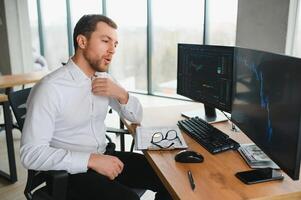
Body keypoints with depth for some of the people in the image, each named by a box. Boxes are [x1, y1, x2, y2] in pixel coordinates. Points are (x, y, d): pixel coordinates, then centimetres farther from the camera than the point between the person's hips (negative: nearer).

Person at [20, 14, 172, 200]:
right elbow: (31, 153, -22)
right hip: (70, 172, -6)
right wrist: (92, 159, -27)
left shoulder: (104, 78, 3)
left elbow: (136, 116, 11)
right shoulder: (50, 88, -20)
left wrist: (121, 94, -10)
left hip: (104, 158, 7)